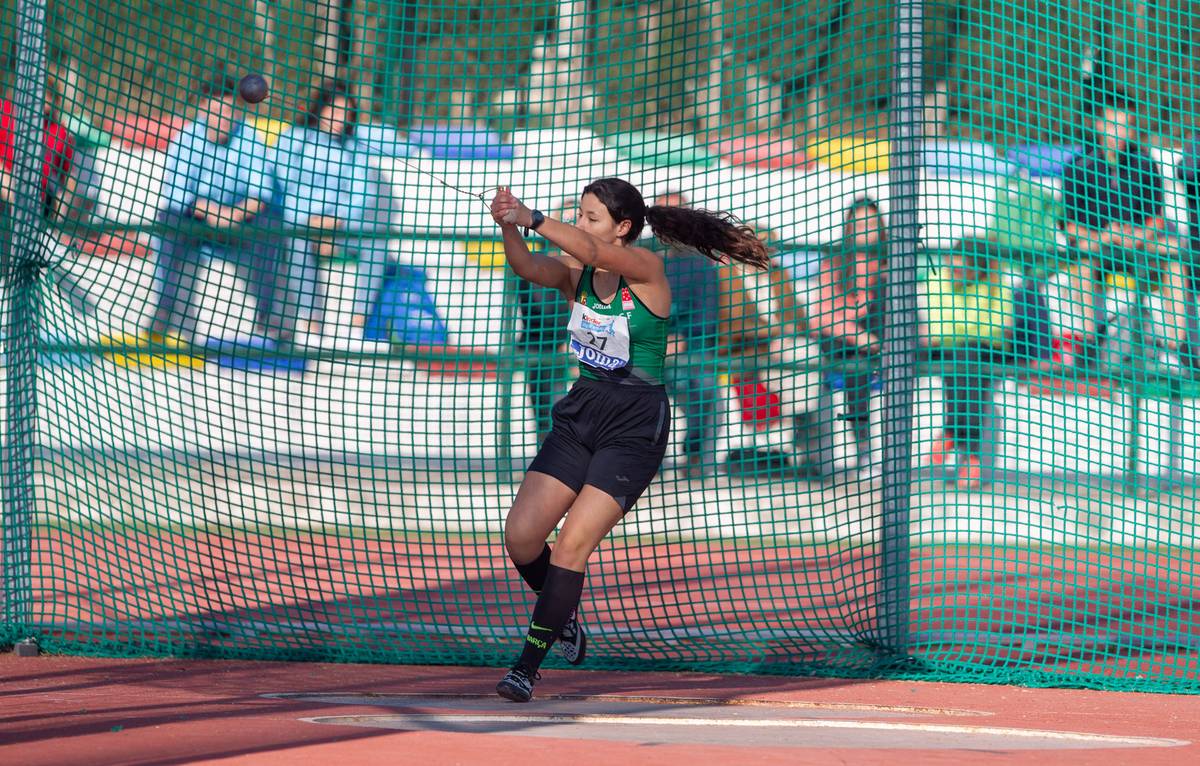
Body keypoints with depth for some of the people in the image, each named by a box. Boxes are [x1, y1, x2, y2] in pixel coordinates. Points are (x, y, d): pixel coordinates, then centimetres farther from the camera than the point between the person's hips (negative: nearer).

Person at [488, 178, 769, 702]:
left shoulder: (646, 269, -11)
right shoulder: (575, 273, 4)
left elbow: (591, 251, -30)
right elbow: (528, 267, -17)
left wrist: (531, 219, -40)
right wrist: (509, 229, -37)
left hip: (635, 425, -6)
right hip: (580, 414, 6)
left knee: (573, 544, -13)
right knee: (520, 536, -3)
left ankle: (528, 666, -9)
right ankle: (563, 616, 25)